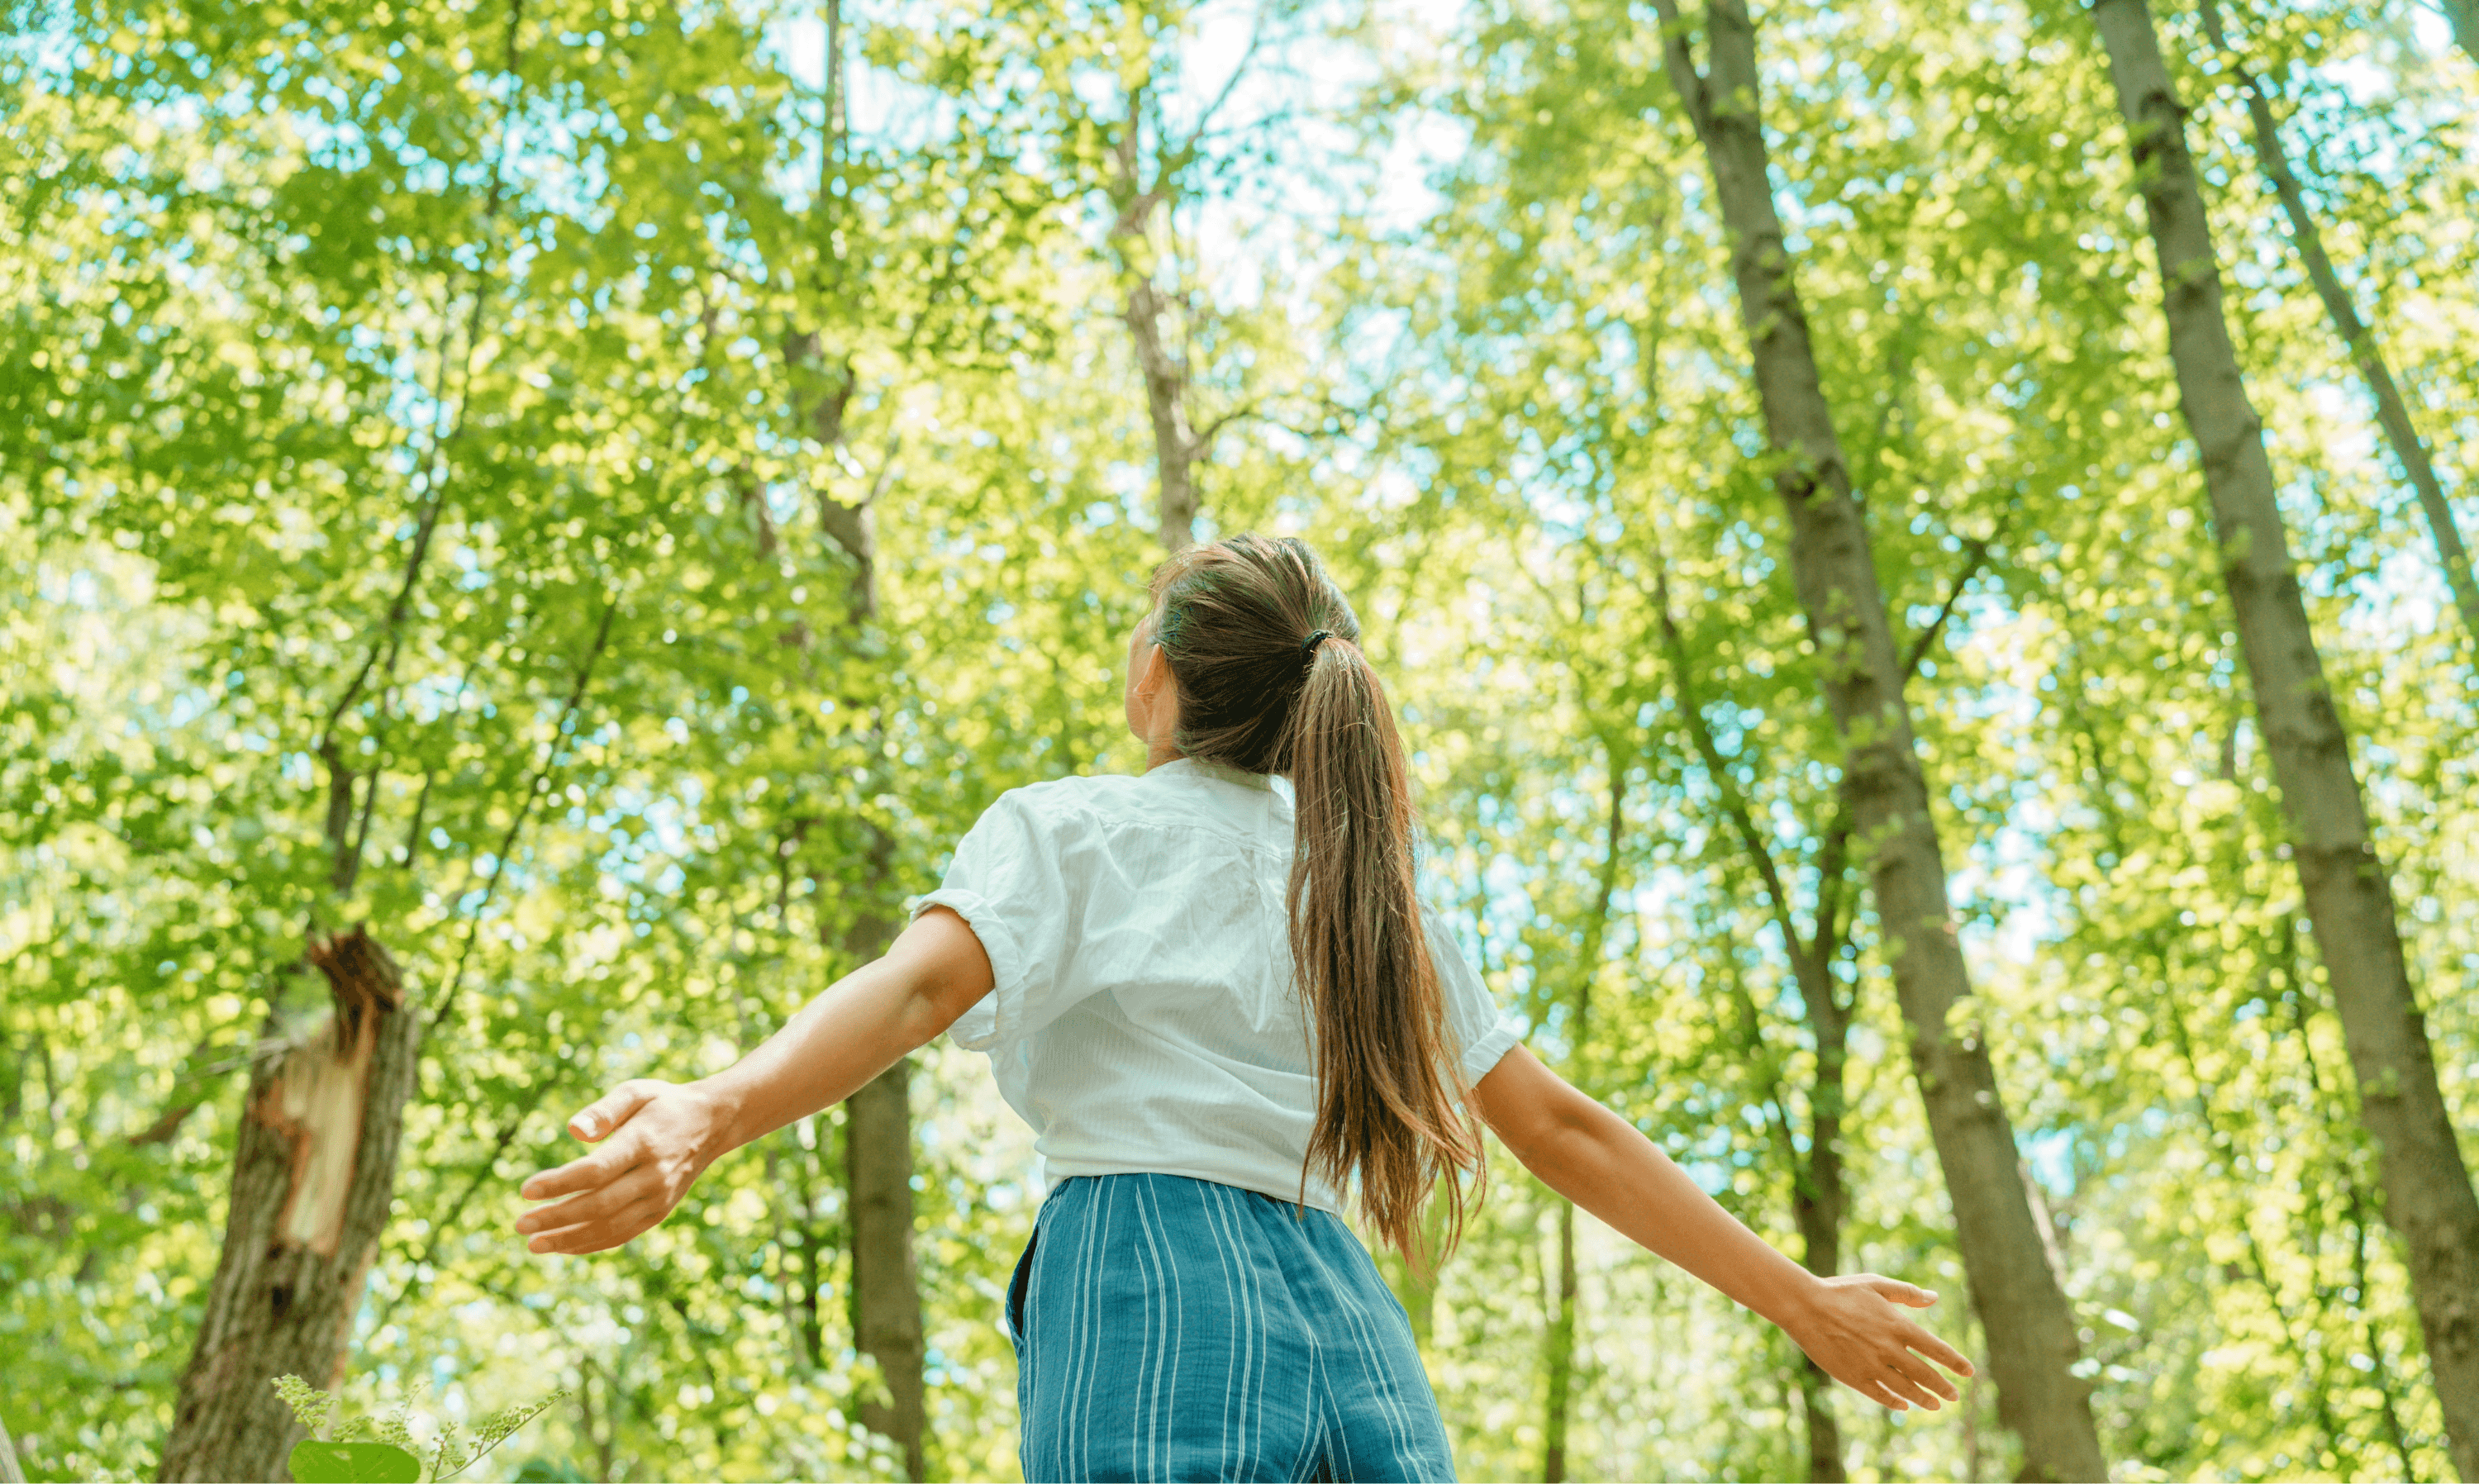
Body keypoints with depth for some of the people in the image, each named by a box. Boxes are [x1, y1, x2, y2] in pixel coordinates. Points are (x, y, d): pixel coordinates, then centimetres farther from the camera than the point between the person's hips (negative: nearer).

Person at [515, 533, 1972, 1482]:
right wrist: (1803, 1300, 27)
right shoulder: (1369, 878, 21)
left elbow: (922, 982, -14)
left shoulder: (1072, 829, 8)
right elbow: (1563, 1126, 19)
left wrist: (708, 1115, -30)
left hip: (1152, 1300, -5)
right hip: (1352, 1330, 5)